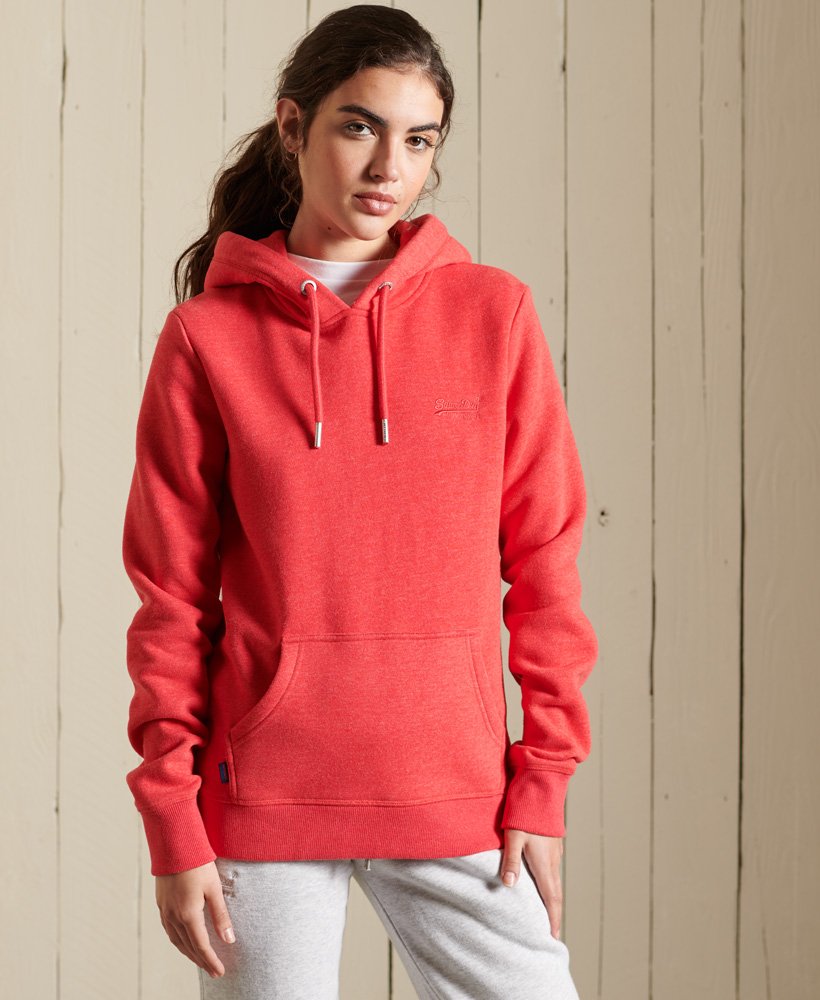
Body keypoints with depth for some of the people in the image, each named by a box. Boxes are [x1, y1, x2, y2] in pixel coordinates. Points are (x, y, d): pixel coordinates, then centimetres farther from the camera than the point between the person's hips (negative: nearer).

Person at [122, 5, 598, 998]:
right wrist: (174, 826, -2)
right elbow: (171, 598, 2)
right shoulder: (208, 337, 1)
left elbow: (544, 562, 5)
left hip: (456, 797, 1)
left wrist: (542, 784, 1)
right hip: (263, 798, -1)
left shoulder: (492, 312, 4)